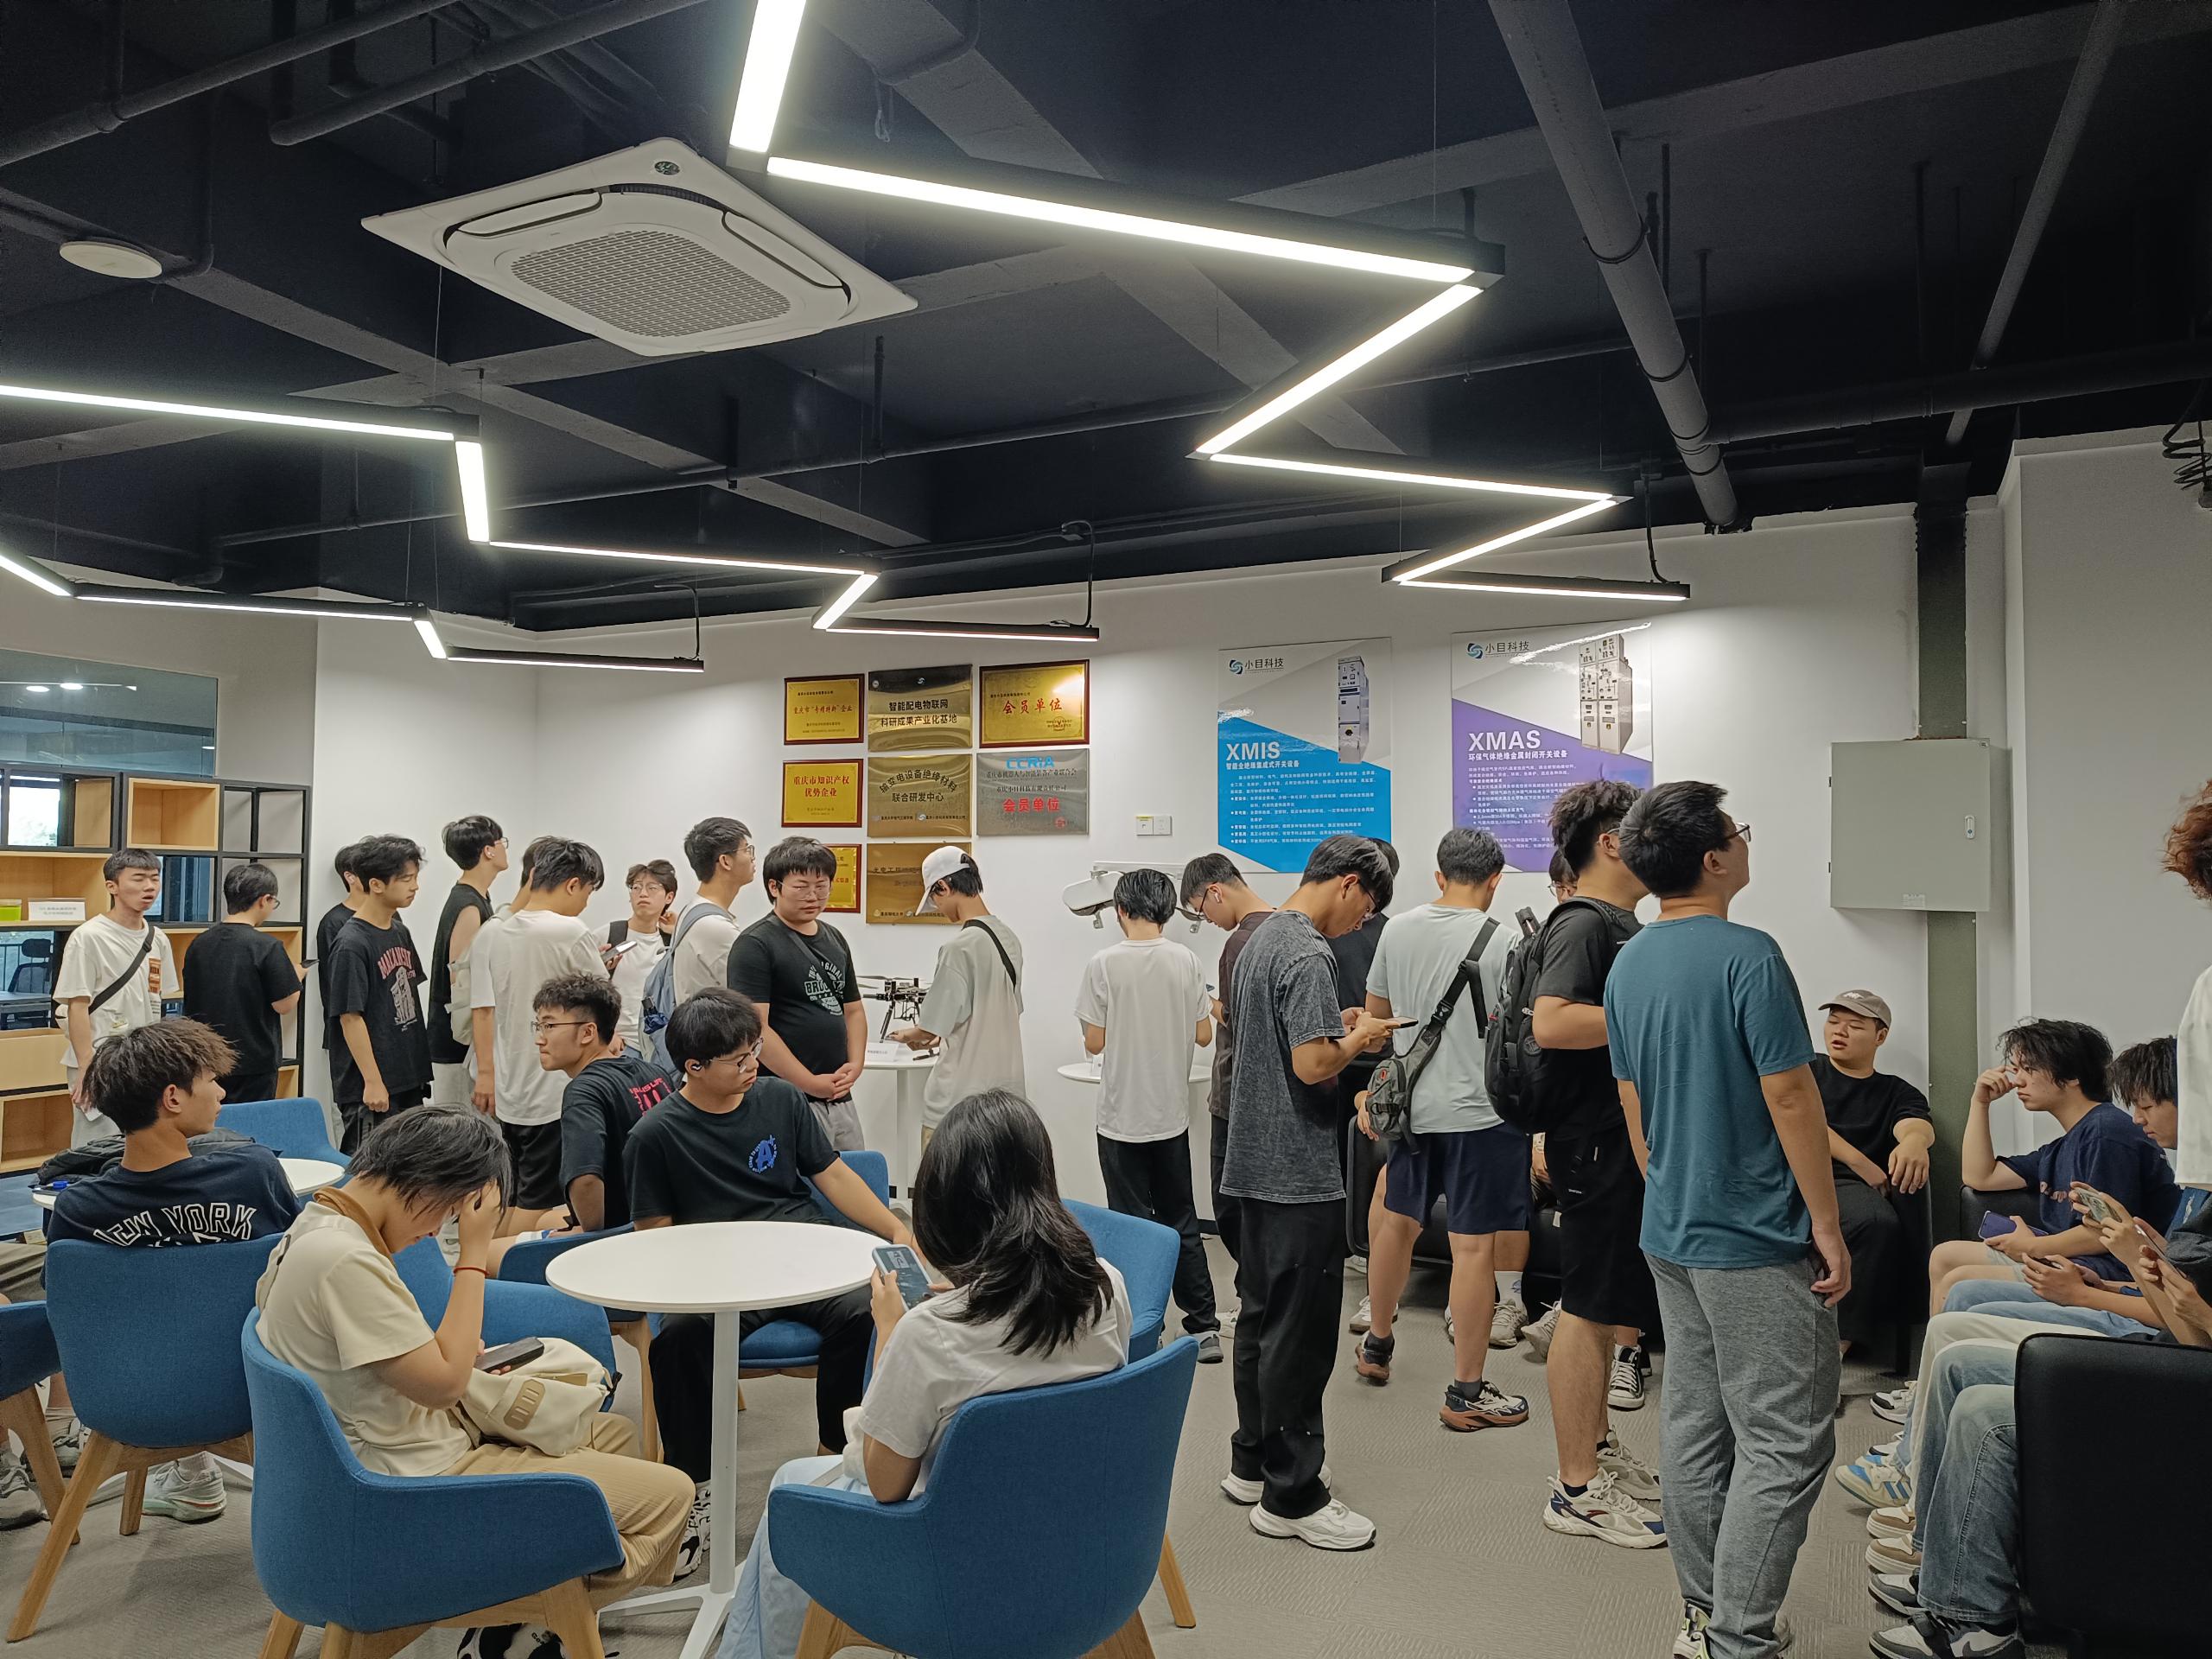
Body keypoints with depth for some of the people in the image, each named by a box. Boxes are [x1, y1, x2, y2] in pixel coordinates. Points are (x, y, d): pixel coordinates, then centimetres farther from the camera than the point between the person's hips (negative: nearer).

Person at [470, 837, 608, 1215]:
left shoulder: (490, 933, 2)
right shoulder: (570, 932, -15)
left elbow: (482, 1009, 3)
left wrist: (485, 1073, 10)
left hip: (506, 1090, 6)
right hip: (554, 1094, -6)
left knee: (511, 1203, 18)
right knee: (536, 1206, 2)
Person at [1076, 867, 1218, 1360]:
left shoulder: (1105, 964, -12)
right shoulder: (1186, 961, -3)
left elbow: (1094, 1042, -10)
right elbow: (1203, 1035, 1)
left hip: (1122, 1116, -3)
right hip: (1172, 1115, 3)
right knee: (1181, 1221, 14)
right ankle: (1204, 1327, 15)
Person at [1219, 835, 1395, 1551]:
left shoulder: (1262, 939, 12)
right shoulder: (1308, 956, -19)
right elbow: (1312, 1063, -25)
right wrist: (1359, 1037, -7)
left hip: (1256, 1162, 10)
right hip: (1299, 1172, -10)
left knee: (1262, 1313, 18)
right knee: (1300, 1330, -1)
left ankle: (1251, 1461, 30)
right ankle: (1291, 1495, 9)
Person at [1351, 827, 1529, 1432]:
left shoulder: (1397, 930, 3)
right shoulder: (1499, 941, -13)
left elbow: (1374, 1015, 14)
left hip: (1411, 1104, 6)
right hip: (1477, 1111, -6)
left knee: (1396, 1220, 21)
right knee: (1474, 1246, 1)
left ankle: (1376, 1346, 37)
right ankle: (1466, 1393, 9)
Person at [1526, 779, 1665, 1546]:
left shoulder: (1620, 924, 16)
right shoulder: (1582, 923, -16)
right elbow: (1551, 1022, -31)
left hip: (1627, 1133, 11)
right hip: (1597, 1137, -11)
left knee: (1612, 1299, 19)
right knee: (1590, 1306, -3)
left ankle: (1596, 1447, 34)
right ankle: (1578, 1489, 8)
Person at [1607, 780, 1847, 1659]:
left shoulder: (1627, 964, 7)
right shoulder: (1747, 955, -17)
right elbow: (1790, 1098, -16)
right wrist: (1828, 1226, -9)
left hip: (1671, 1233, 8)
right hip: (1757, 1239, -8)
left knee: (1694, 1425, 15)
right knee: (1784, 1441, 2)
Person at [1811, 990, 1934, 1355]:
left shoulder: (1897, 1092, 21)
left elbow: (1917, 1125, -3)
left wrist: (1915, 1142, -29)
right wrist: (1864, 1167, -8)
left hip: (1845, 1187, 1)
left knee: (1880, 1222, -35)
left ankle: (1838, 1344, -27)